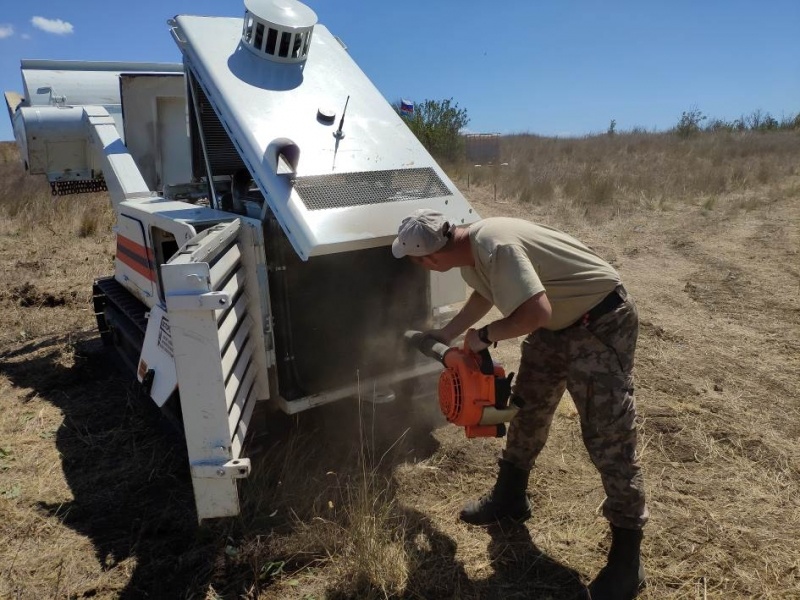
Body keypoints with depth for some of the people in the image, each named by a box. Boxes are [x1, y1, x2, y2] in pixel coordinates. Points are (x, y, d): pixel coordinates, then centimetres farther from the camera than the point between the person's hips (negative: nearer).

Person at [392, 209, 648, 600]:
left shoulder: (496, 248, -32)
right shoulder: (469, 249, -2)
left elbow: (536, 312, -38)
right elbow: (484, 294, 18)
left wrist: (484, 337, -21)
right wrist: (443, 336, 18)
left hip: (602, 322, -9)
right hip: (557, 324, 10)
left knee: (609, 439, -6)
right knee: (527, 409, 16)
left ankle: (626, 554, 8)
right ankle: (509, 498, 34)